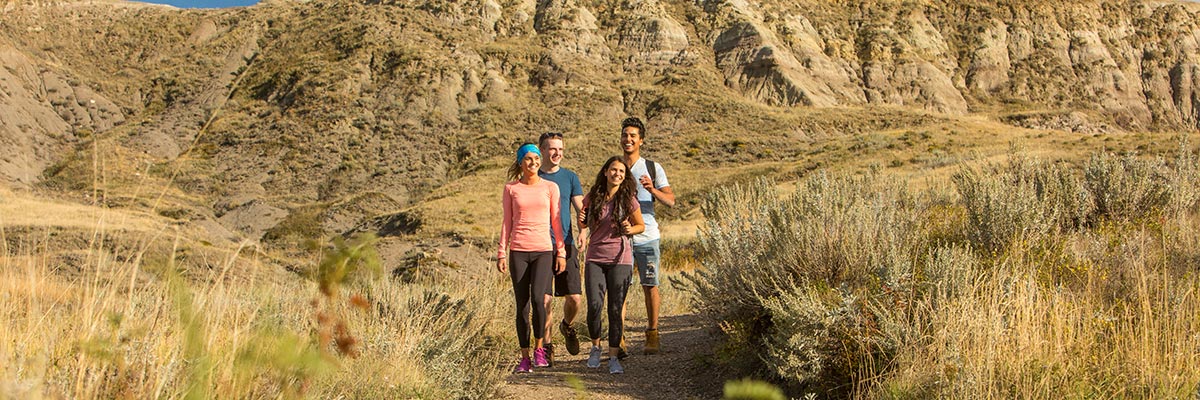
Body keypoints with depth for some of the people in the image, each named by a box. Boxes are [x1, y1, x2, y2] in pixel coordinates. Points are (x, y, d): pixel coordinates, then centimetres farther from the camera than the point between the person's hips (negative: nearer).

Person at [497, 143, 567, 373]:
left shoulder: (550, 188, 6)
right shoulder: (511, 188, 7)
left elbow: (555, 221, 9)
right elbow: (507, 222, 10)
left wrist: (561, 252, 4)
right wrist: (502, 253, 4)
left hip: (543, 250, -1)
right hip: (518, 251, 1)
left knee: (537, 298, -20)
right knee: (522, 305, 2)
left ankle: (539, 347, -1)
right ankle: (525, 357, 10)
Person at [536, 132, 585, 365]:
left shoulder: (570, 177, 10)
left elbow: (580, 209, 5)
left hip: (565, 244, 1)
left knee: (574, 297, -4)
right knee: (545, 299, -5)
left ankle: (567, 326, 27)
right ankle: (546, 345, 9)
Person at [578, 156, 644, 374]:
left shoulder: (628, 199, -2)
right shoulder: (593, 197, 5)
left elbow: (641, 225, 9)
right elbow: (583, 225, 18)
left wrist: (630, 230, -13)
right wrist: (581, 221, -5)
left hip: (620, 259, -1)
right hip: (595, 257, 1)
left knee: (615, 309, -2)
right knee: (595, 305, -12)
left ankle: (614, 357, 9)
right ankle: (595, 346, 13)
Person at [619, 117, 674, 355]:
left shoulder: (653, 168, 5)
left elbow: (670, 201, -1)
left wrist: (652, 189, -19)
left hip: (647, 237, -1)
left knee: (650, 286, 0)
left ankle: (652, 335, 10)